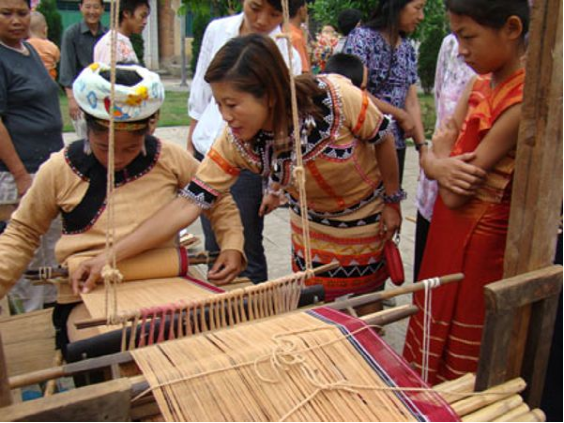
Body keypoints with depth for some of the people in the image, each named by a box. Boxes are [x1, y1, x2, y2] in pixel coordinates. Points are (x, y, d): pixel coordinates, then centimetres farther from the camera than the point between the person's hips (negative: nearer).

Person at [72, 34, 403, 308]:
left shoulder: (336, 97, -33)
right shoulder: (236, 142, -24)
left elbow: (384, 138, -15)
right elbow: (188, 205, -25)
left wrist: (392, 201, -6)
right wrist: (110, 257, -29)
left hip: (368, 222, -2)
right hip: (312, 227, 2)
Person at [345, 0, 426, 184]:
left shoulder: (408, 49, 12)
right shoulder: (362, 37, -7)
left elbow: (412, 102, 8)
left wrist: (422, 146, -3)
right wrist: (401, 115, -8)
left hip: (397, 144, 6)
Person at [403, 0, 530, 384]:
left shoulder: (522, 101, -24)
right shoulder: (480, 84, 4)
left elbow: (457, 195, -24)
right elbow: (431, 158, 1)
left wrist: (441, 155, -6)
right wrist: (438, 166, -21)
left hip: (482, 238, -8)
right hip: (448, 226, 8)